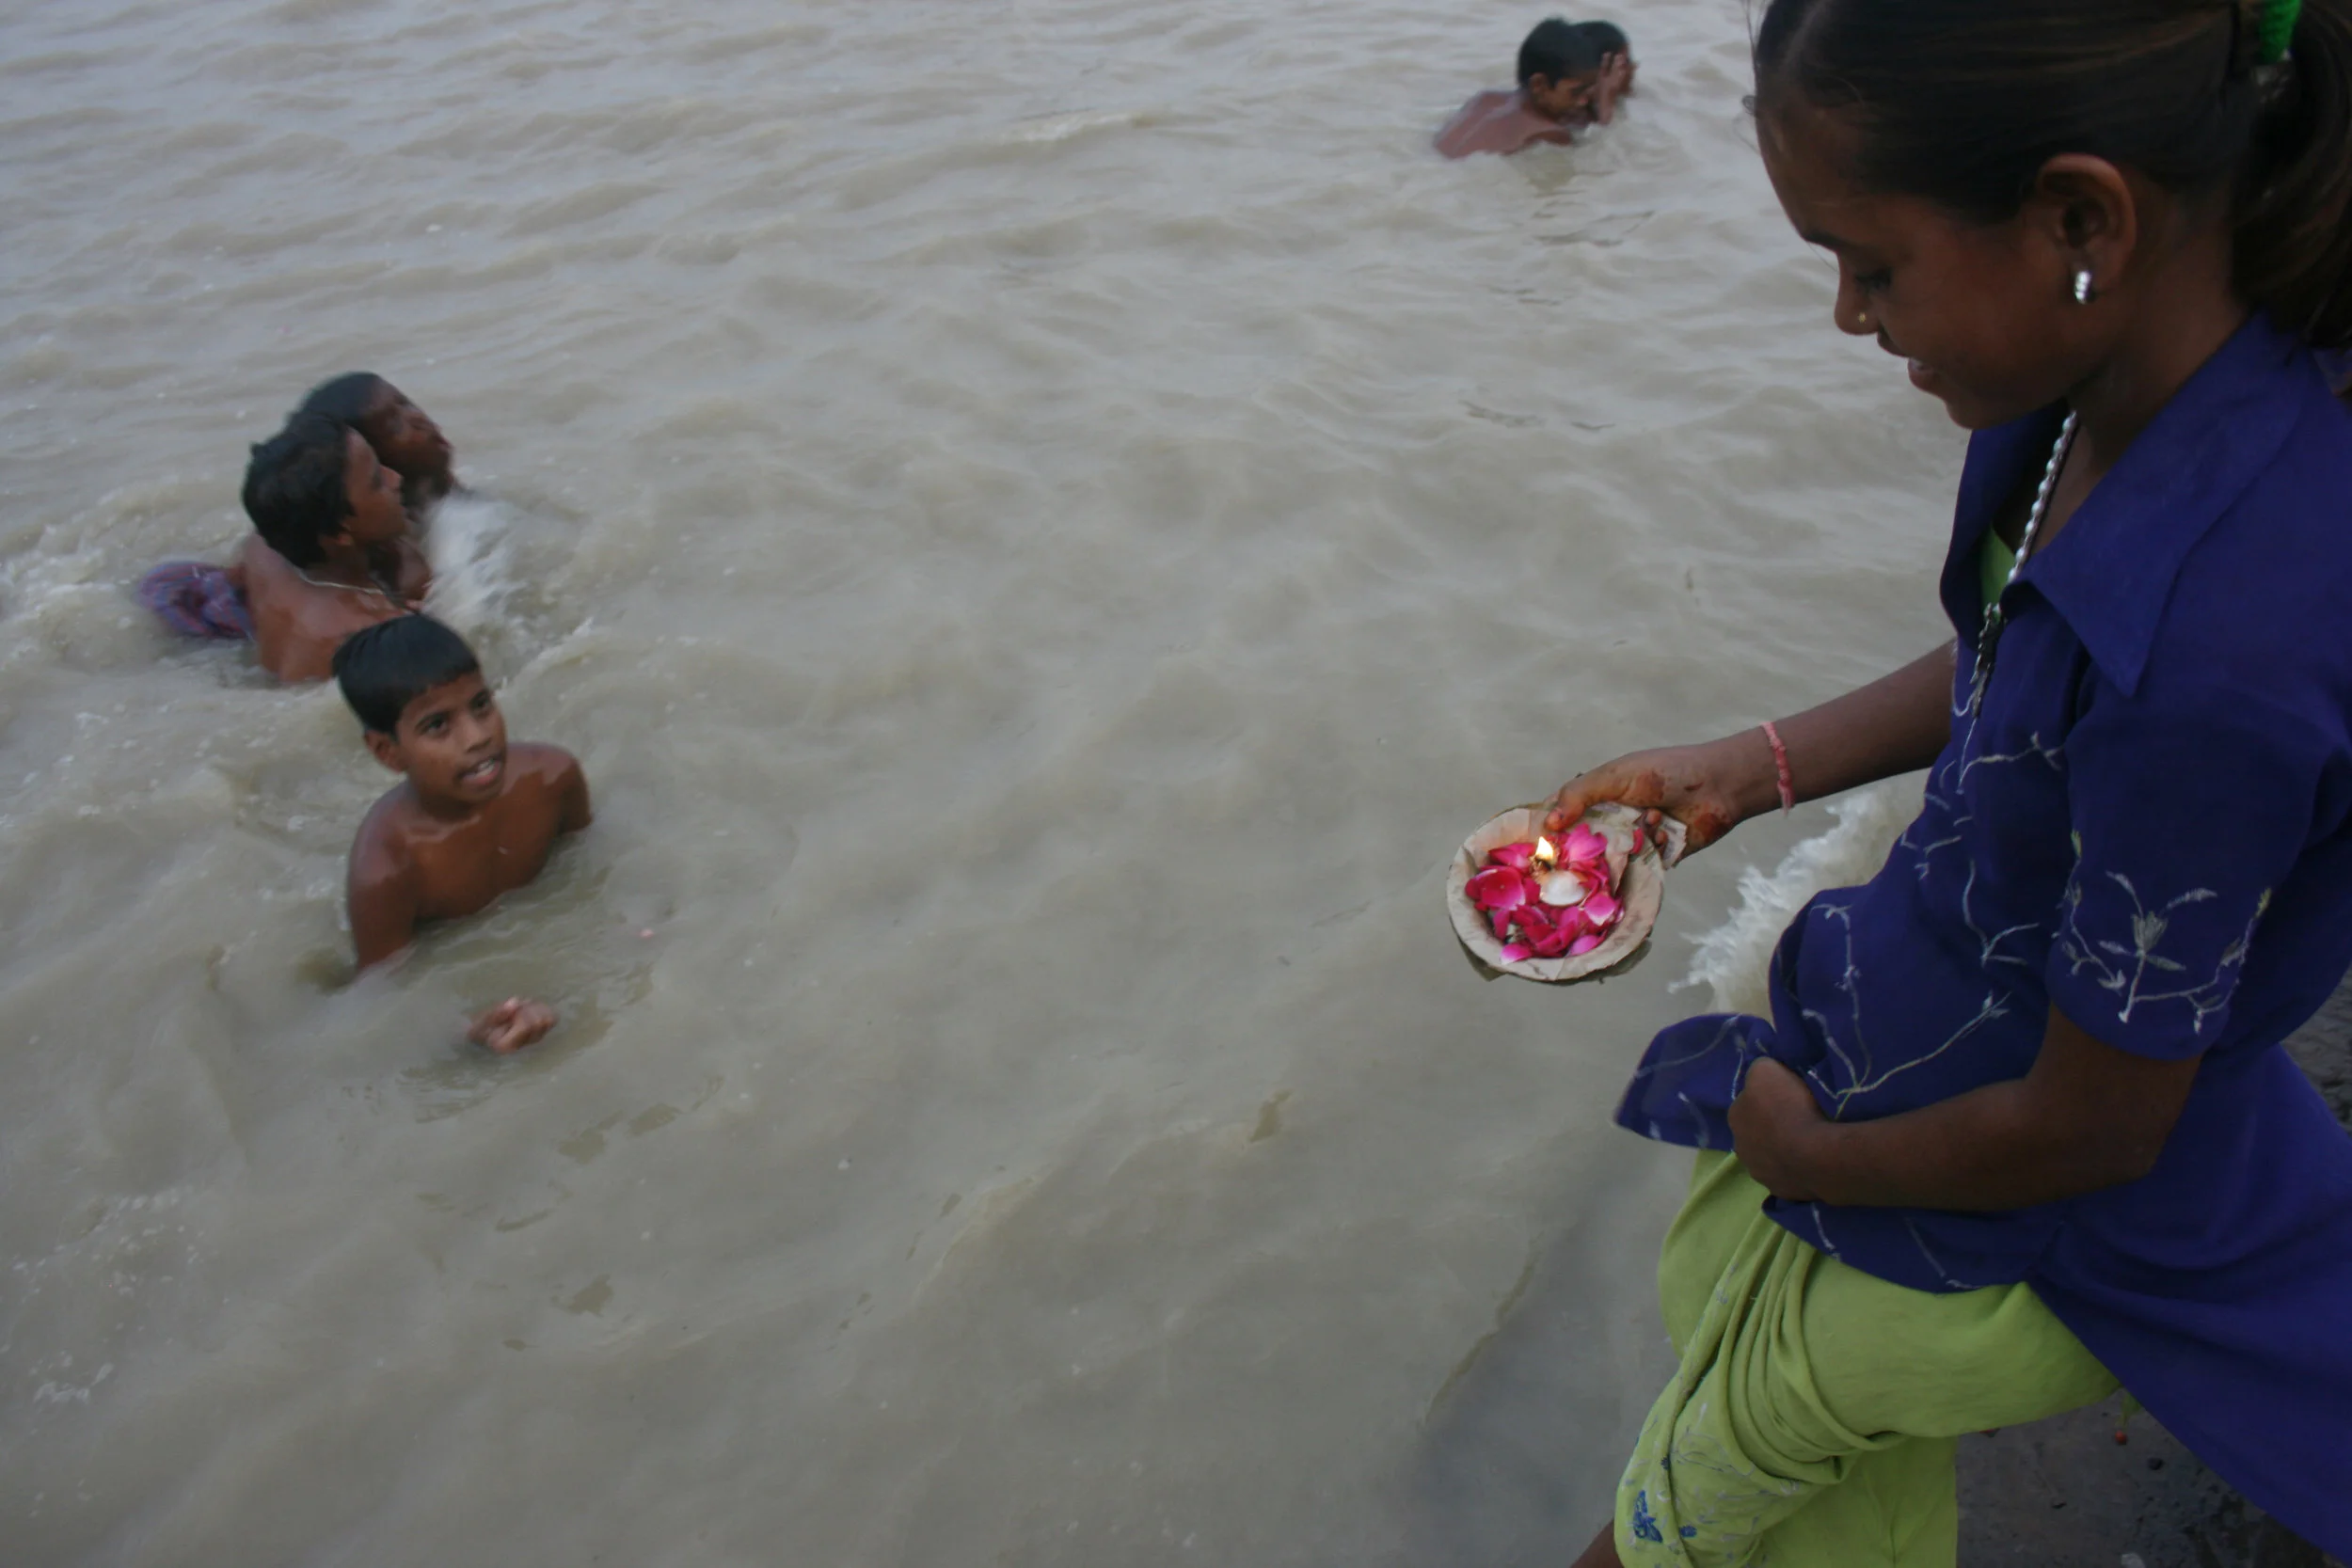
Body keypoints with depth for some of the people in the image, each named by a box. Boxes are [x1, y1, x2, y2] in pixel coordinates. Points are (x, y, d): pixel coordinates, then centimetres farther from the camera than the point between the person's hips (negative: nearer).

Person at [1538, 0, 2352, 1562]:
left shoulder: (2221, 645, -39)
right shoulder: (2118, 383, -13)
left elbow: (2085, 1128, -25)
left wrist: (1806, 1155, -8)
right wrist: (1749, 768, 4)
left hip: (2007, 1233, -7)